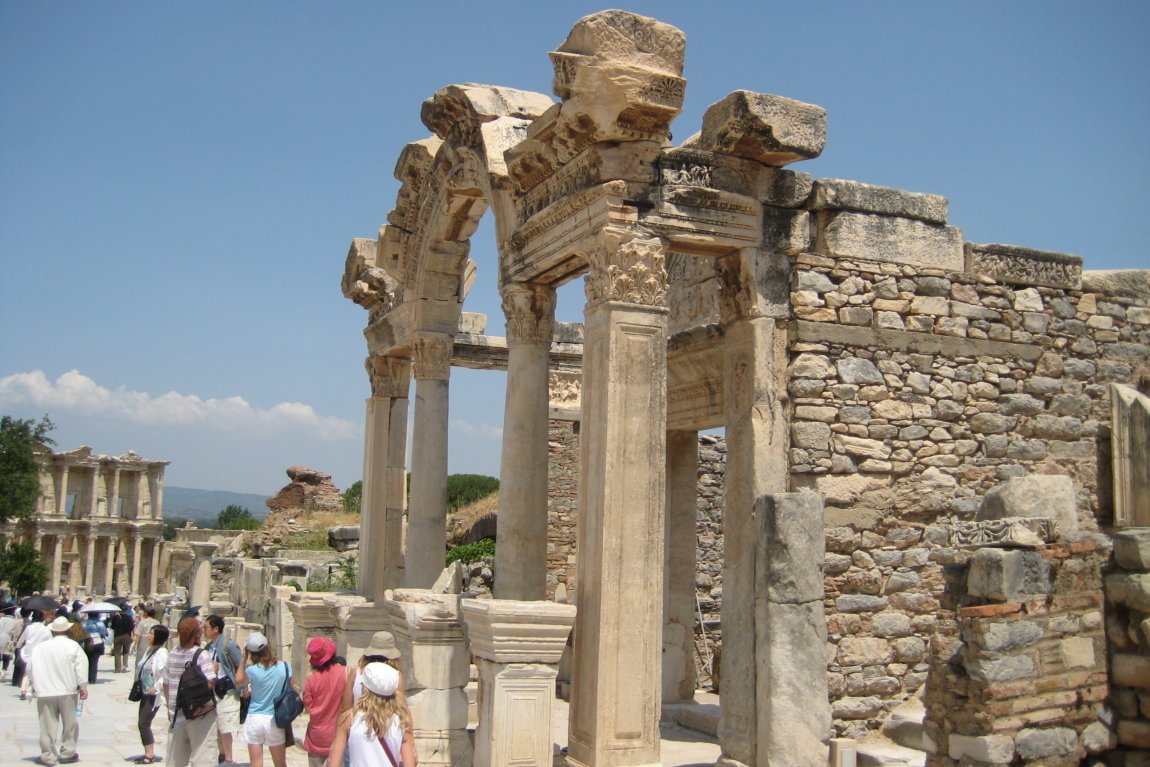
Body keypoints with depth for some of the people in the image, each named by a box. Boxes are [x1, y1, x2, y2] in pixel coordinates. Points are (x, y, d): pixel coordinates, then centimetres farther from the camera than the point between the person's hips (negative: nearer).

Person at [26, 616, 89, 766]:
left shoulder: (40, 647, 2)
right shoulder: (72, 646, -4)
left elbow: (30, 668, 6)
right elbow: (81, 666, -8)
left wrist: (35, 686, 20)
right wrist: (83, 687, -2)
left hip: (44, 693, 1)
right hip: (67, 691, -1)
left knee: (48, 725, 6)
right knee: (69, 723, 10)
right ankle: (67, 753, 13)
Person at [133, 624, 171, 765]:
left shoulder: (162, 653, -17)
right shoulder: (149, 650, 10)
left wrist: (155, 687, -23)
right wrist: (138, 686, 10)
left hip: (154, 695, -9)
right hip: (145, 693, 9)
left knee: (144, 723, -6)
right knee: (141, 723, 11)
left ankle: (150, 755, 3)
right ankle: (148, 753, 19)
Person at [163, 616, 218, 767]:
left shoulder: (172, 654, 5)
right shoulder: (201, 655, -14)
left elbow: (166, 684, 11)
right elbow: (209, 683, -24)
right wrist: (215, 668, -6)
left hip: (176, 713, 6)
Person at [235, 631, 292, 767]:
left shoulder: (252, 670, -10)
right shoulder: (284, 667, -7)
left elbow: (238, 681, 10)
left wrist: (244, 658, 8)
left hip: (254, 719, -1)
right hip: (275, 720, 1)